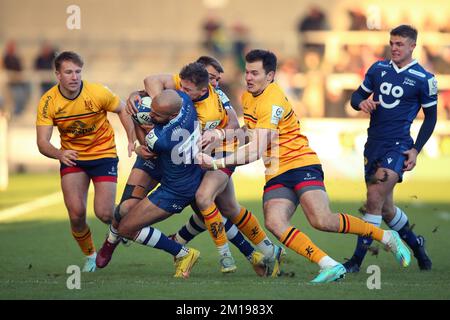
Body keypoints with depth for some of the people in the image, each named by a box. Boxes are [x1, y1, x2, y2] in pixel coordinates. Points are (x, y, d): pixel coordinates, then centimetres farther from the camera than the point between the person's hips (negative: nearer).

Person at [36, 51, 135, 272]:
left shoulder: (98, 92, -18)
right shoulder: (48, 102, -15)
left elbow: (122, 110, 0)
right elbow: (42, 143, -19)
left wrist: (132, 141, -13)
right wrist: (59, 154, -41)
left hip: (104, 154, -1)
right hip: (72, 158, 1)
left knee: (104, 214, -13)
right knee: (76, 213, -14)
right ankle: (90, 255, 16)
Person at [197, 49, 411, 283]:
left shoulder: (272, 101, -17)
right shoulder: (247, 97, 12)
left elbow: (256, 151, -24)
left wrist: (217, 163, -25)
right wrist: (220, 133, 15)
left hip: (301, 165, -8)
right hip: (276, 175, 8)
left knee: (321, 220, -25)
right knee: (274, 223, -21)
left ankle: (387, 237, -5)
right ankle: (330, 266, -24)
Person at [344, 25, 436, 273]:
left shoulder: (424, 79, -4)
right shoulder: (378, 69, 7)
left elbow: (430, 117, 3)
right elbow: (357, 96, 15)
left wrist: (416, 150, -5)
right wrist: (362, 103, -10)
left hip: (398, 145, -5)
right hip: (373, 145, 5)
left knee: (375, 197, -20)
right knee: (385, 208, 12)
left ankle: (357, 259, -15)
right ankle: (415, 243, 37)